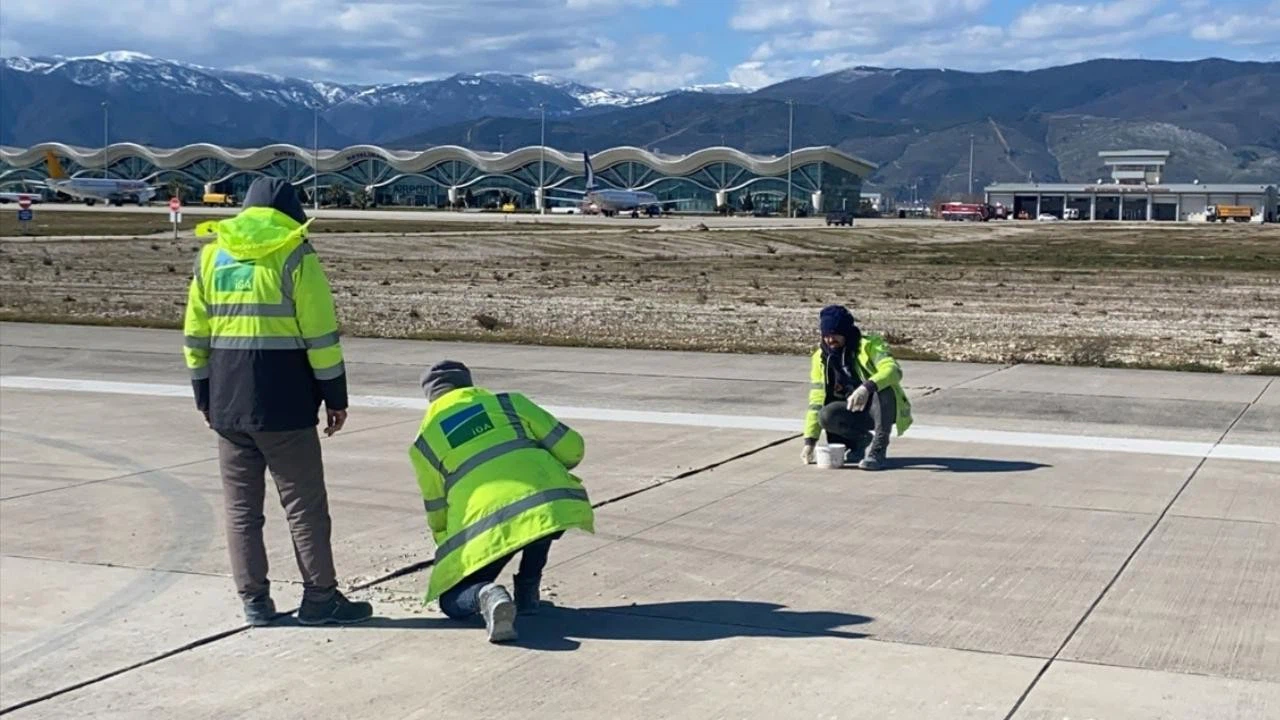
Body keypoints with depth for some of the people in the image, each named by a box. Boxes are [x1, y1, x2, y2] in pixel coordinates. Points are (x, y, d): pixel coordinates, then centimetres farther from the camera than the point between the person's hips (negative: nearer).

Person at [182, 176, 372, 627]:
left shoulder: (211, 256, 11)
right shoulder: (294, 256, -4)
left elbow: (195, 336, 13)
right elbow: (321, 336, -8)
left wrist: (205, 398, 20)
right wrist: (335, 398, -2)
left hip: (227, 404, 5)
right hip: (284, 404, -5)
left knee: (242, 506, 11)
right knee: (305, 504, 4)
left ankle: (255, 602, 13)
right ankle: (320, 599, 9)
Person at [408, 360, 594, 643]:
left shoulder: (424, 441, 20)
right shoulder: (509, 403, 20)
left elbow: (437, 512, 28)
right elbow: (571, 447, 15)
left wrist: (449, 550, 48)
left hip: (486, 525, -1)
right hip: (552, 503, 1)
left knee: (453, 602, 18)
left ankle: (486, 595, -17)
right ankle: (527, 592, 24)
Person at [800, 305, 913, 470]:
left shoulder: (870, 345, -14)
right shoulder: (821, 357, -1)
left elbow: (893, 370, -33)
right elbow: (816, 401, -2)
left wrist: (867, 388, -50)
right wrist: (810, 441, -11)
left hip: (883, 409, -3)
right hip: (856, 413, 4)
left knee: (884, 386, -36)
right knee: (826, 416, -27)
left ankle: (878, 448, -26)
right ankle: (862, 440, 1)